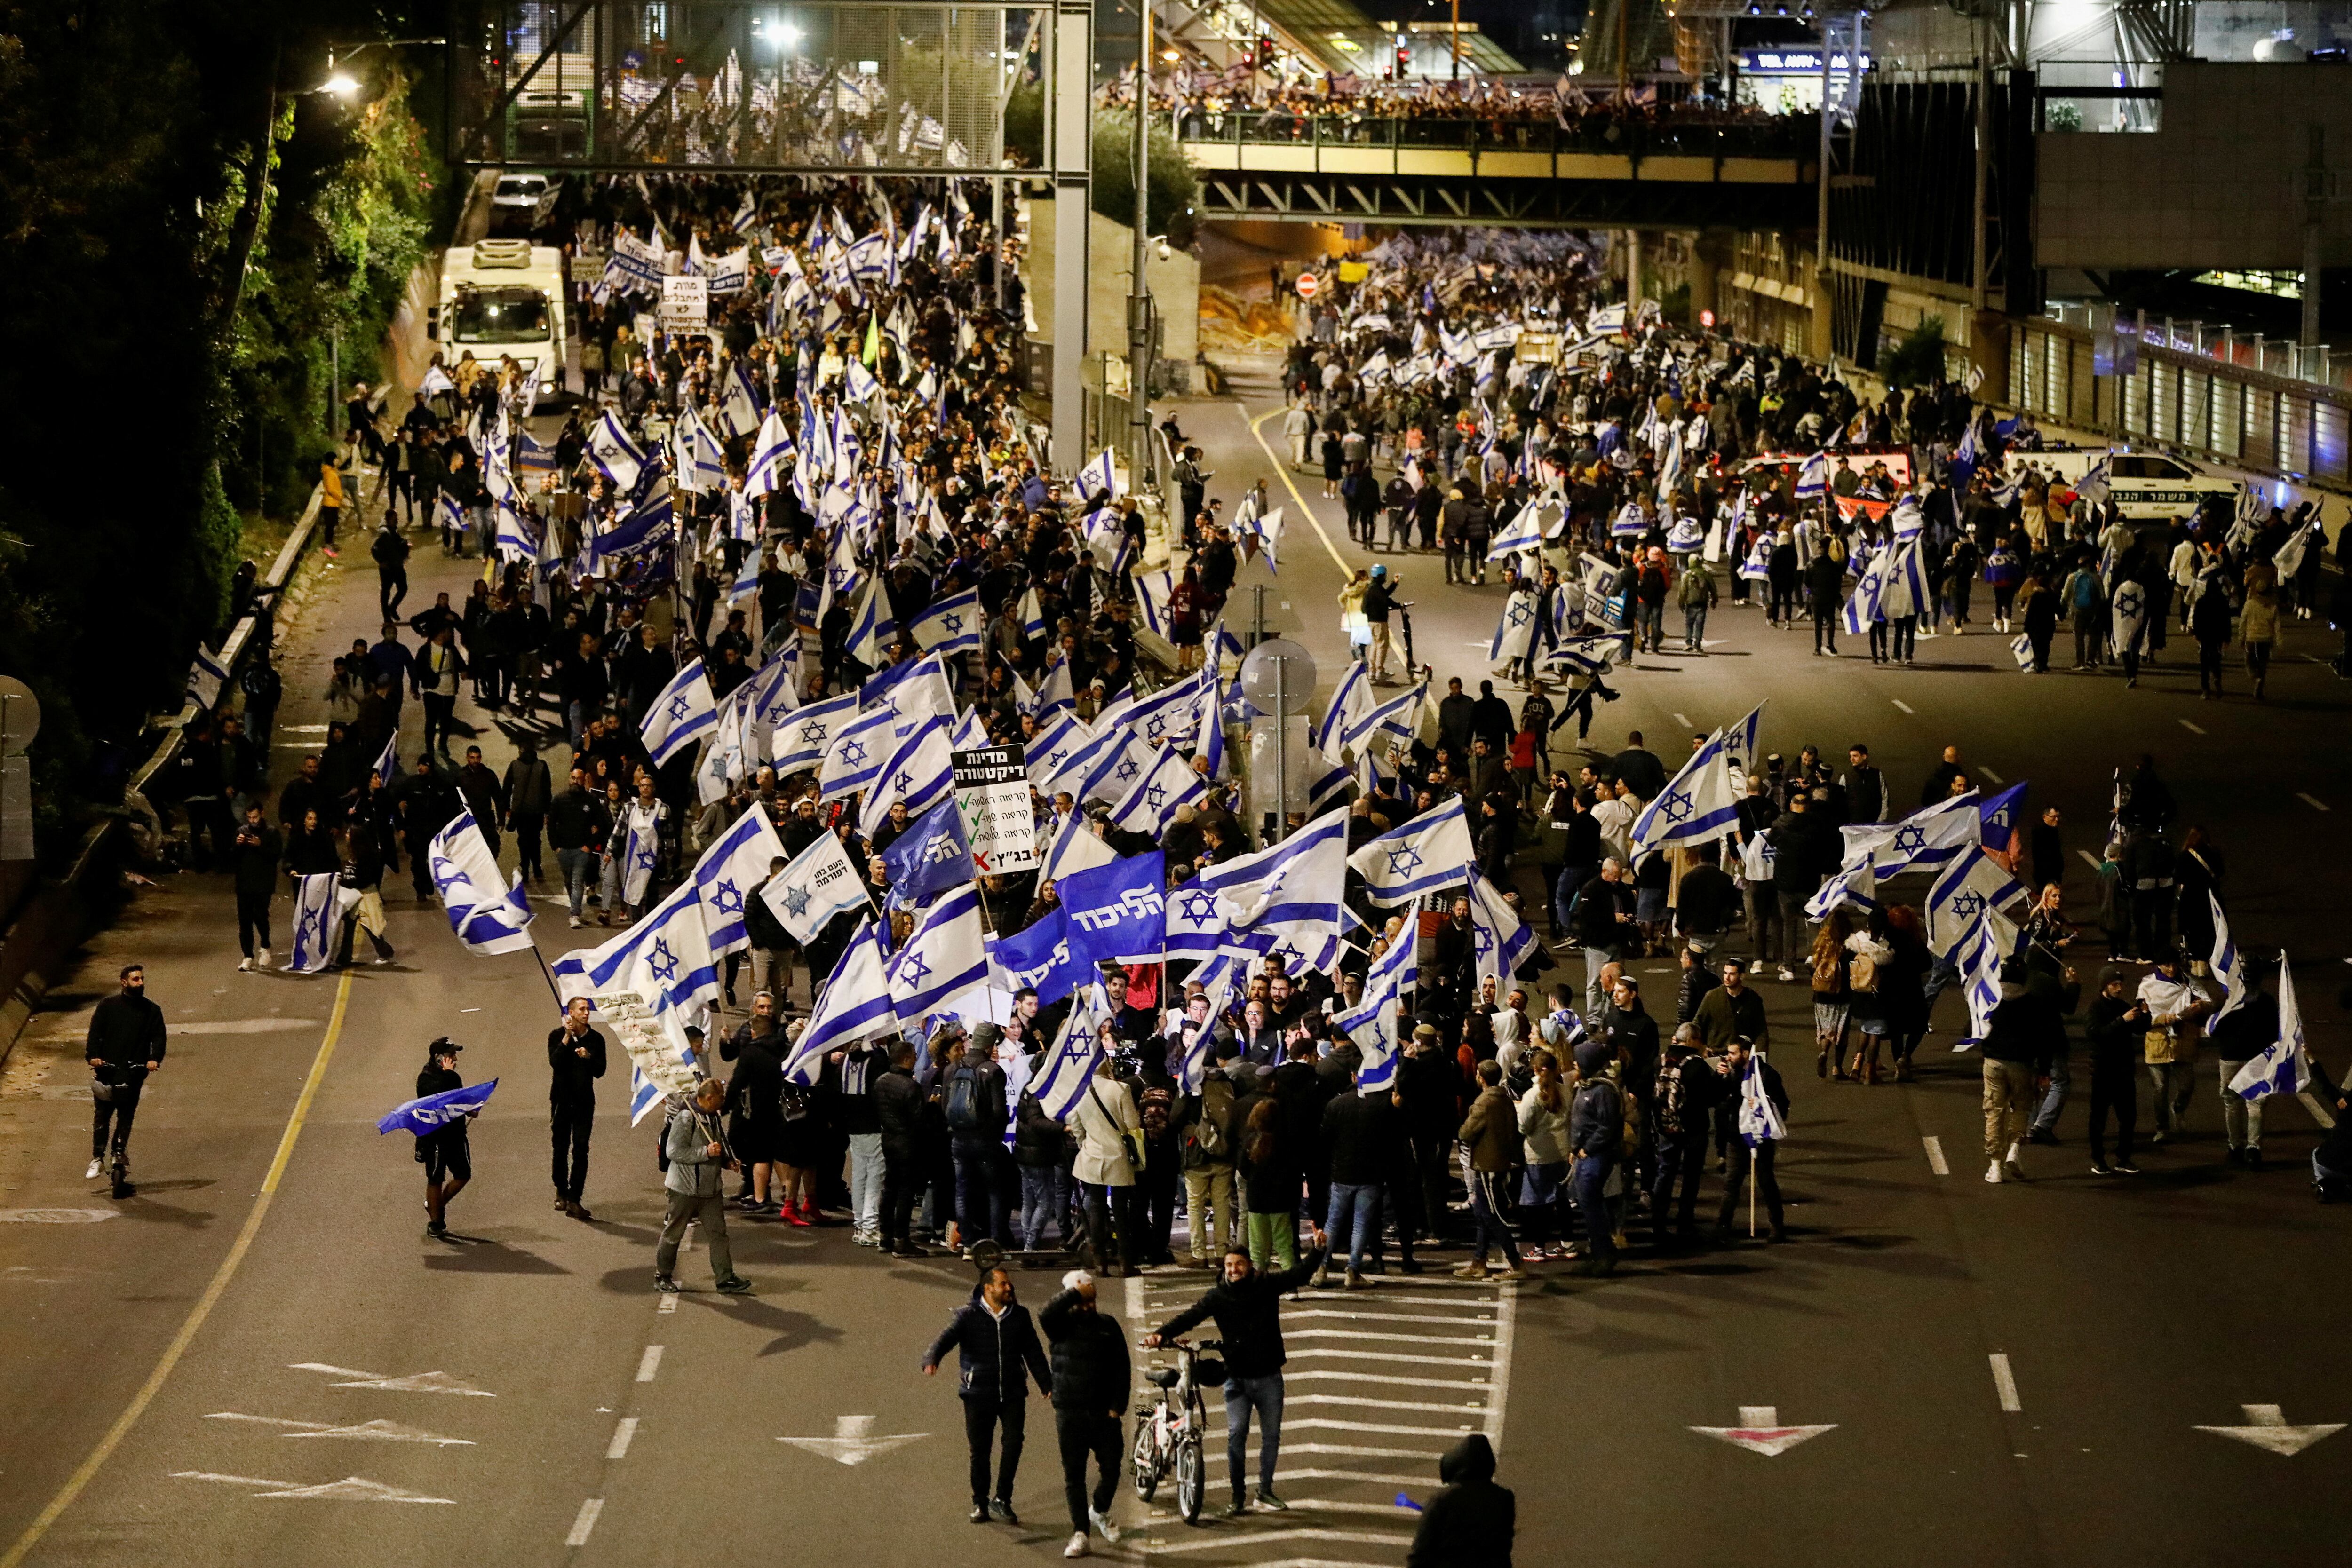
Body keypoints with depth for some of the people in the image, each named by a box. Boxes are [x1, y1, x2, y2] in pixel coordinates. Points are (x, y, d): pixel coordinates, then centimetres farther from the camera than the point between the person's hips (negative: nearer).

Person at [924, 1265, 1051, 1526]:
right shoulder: (968, 1316, -5)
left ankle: (1002, 1500, -2)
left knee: (1014, 1442, -12)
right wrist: (931, 1360, -41)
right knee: (980, 1451, 3)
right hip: (979, 1394, -2)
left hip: (1012, 1394, 2)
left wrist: (1047, 1385, 17)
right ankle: (980, 1503, 18)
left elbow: (1033, 1353, 17)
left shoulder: (1019, 1316, 8)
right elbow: (946, 1338, -21)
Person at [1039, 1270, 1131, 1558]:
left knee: (1111, 1470, 3)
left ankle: (1100, 1512, 32)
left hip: (1104, 1414, 2)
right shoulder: (1063, 1326, 0)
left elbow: (1122, 1369, 7)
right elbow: (1046, 1315, -25)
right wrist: (1075, 1293, -21)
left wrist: (1117, 1406, -2)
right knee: (1074, 1475, 1)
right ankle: (1079, 1534, 6)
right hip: (1070, 1413, -2)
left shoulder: (1108, 1327, 7)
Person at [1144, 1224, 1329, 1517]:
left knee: (1271, 1435, 9)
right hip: (1237, 1379, -1)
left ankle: (1265, 1491, 23)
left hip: (1269, 1378, 1)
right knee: (1236, 1432, -13)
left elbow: (1299, 1275, -3)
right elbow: (1191, 1316, -9)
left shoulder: (1267, 1286, -1)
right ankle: (1238, 1496, -5)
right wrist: (1161, 1334, -24)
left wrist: (1318, 1250, -19)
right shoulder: (1219, 1296, -2)